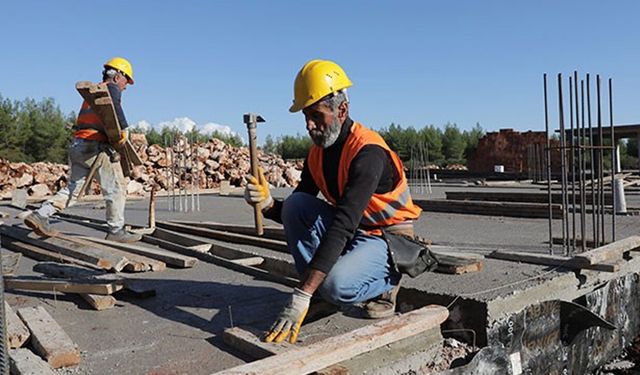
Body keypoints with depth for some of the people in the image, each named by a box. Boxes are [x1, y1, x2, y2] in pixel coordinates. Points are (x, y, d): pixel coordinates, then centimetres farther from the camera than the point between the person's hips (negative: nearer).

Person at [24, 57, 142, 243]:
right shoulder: (111, 88, -1)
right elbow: (112, 103, -26)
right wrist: (124, 128, -25)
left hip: (77, 144, 9)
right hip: (94, 146, -9)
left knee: (73, 188, 16)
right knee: (116, 189, -2)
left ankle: (39, 215, 9)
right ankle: (116, 231, 2)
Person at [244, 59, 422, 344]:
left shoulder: (368, 152, -27)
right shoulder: (317, 153, -1)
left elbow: (341, 226, -36)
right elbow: (294, 215, 2)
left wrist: (300, 298, -40)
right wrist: (268, 204, -24)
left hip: (389, 239, -7)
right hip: (350, 232, 7)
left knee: (336, 285, -33)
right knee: (295, 204, -16)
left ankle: (387, 282, 2)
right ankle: (321, 294, -5)